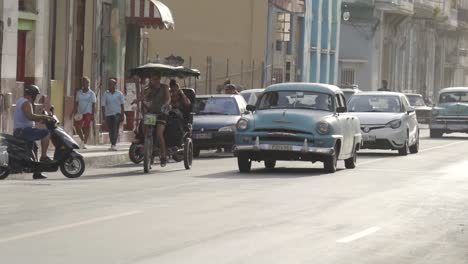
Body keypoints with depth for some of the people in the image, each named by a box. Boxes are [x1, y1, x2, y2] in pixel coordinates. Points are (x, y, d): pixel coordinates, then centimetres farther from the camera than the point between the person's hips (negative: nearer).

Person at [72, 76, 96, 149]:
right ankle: (82, 140, 20)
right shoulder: (79, 93, 11)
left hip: (88, 113, -4)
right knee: (77, 128, -2)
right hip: (80, 113, 4)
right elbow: (76, 103, 14)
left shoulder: (91, 94, 1)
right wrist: (74, 113, 6)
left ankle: (84, 144, 3)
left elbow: (93, 105, -1)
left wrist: (93, 115, -7)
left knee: (87, 128, -5)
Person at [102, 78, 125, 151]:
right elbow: (103, 105, 3)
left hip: (117, 114, -2)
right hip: (108, 114, 2)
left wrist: (122, 115, 1)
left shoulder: (119, 94, 3)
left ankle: (113, 145, -22)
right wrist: (104, 116, -6)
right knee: (111, 131, 9)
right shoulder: (105, 94, 5)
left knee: (115, 130, -15)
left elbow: (122, 105, 6)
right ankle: (113, 145, 21)